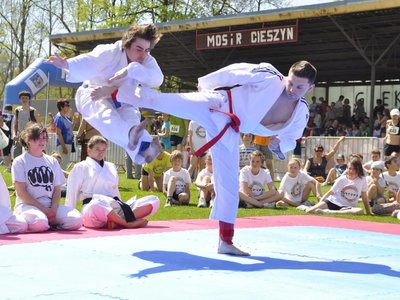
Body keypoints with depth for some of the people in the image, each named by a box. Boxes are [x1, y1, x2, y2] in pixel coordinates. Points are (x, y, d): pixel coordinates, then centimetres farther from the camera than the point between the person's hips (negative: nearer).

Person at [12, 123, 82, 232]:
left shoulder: (52, 161, 17)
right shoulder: (20, 162, 3)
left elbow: (57, 189, 13)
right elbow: (21, 192, -6)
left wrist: (53, 209, -8)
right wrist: (44, 209, -13)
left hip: (51, 205, 5)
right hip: (27, 205, -5)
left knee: (76, 220, -21)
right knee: (39, 223, -39)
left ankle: (49, 223, 1)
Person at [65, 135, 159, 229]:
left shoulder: (111, 167, 28)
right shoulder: (80, 167, 13)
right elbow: (71, 196, 8)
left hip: (114, 210, 6)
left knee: (154, 201, -11)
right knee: (97, 204, -46)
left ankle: (118, 222, -29)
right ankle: (127, 223, -28)